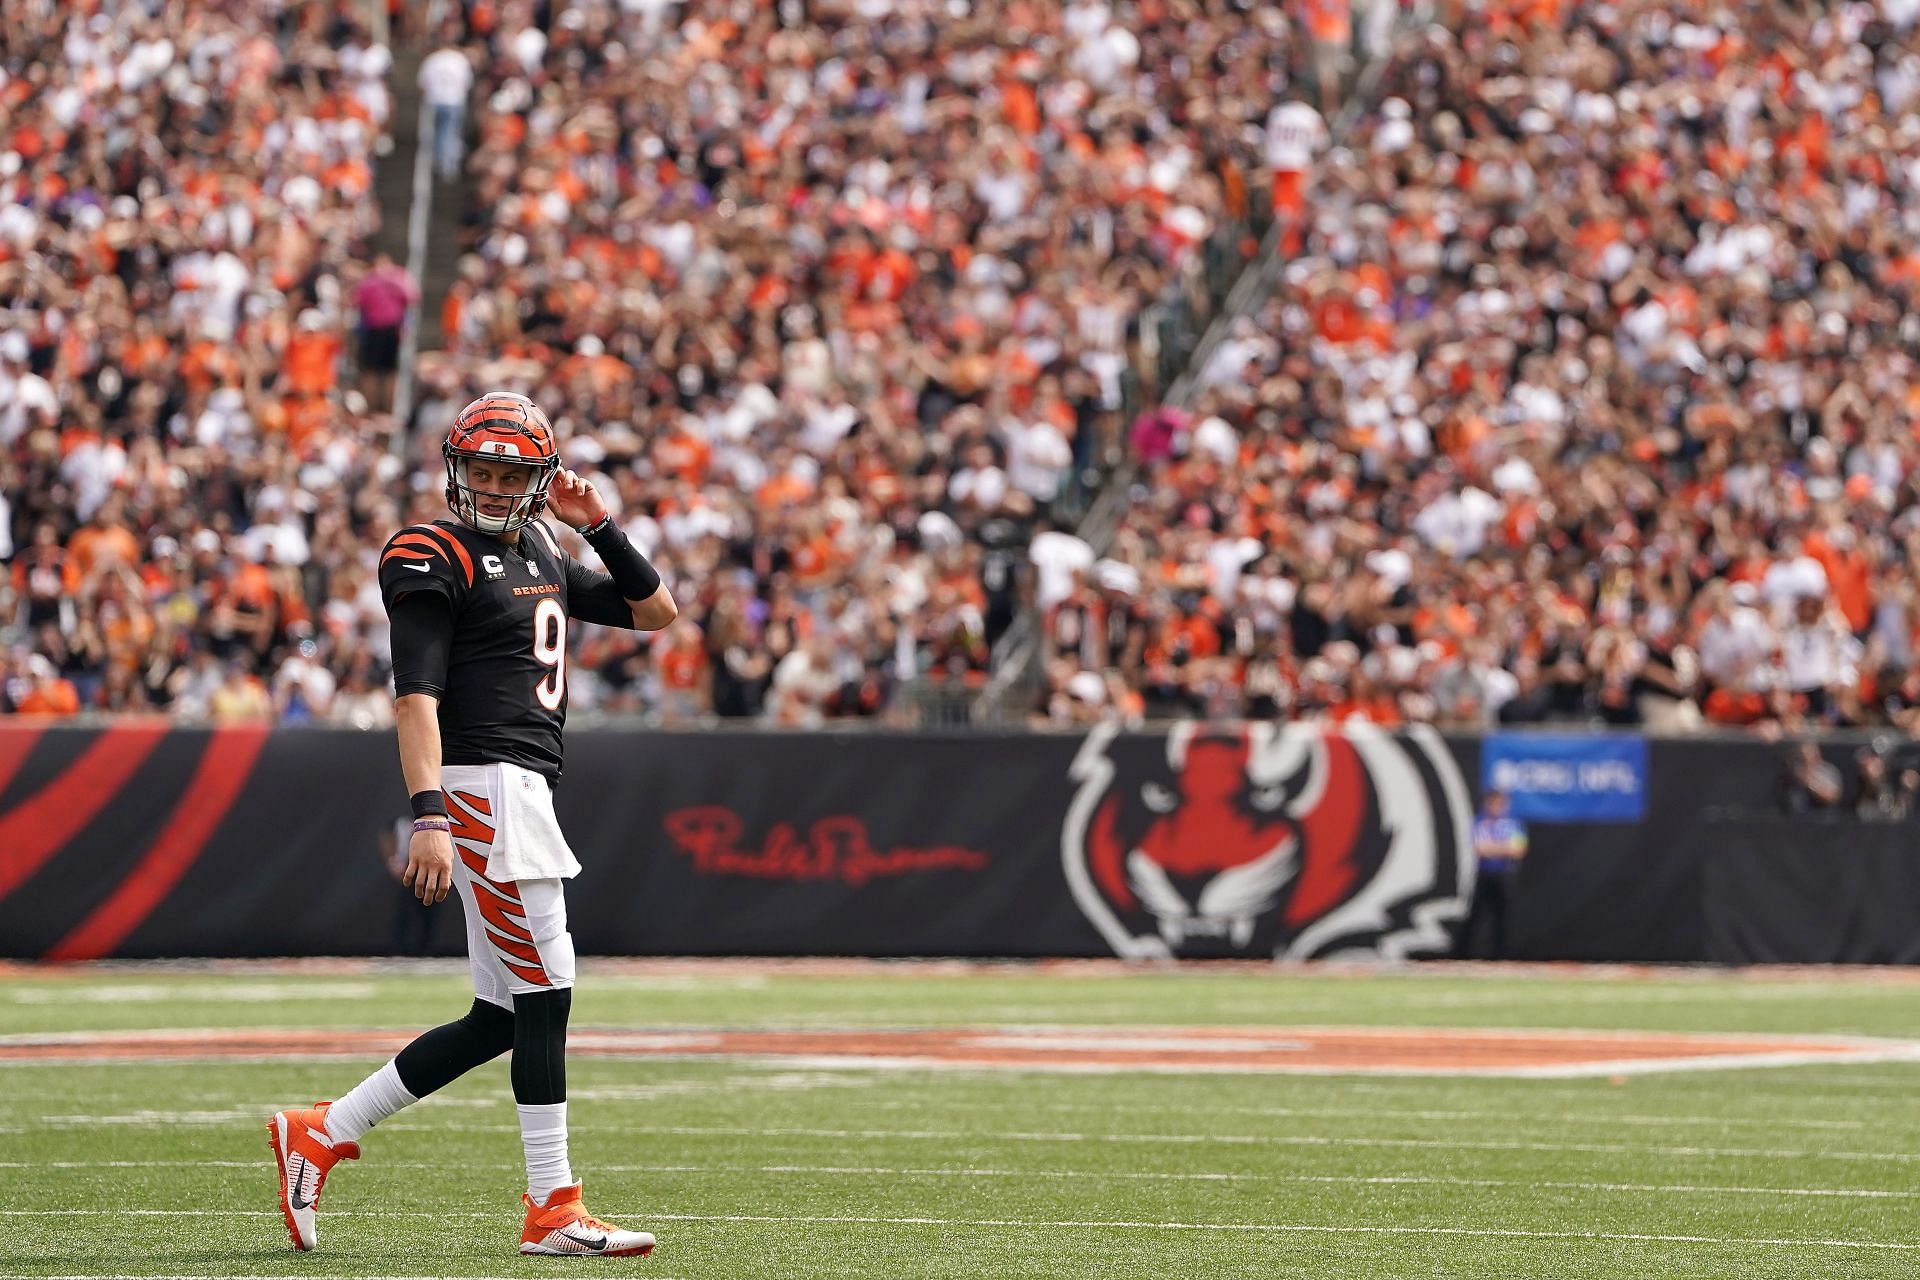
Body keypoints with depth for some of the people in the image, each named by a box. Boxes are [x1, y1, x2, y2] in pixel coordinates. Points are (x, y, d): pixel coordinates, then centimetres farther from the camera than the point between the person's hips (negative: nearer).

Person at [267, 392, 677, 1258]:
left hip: (524, 792, 9)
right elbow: (415, 696, -15)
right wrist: (427, 817, -25)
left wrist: (599, 526, 11)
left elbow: (655, 611, 24)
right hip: (480, 787, -9)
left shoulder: (541, 555, 19)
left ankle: (321, 1135, 15)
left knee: (500, 1017, 8)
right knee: (543, 994, -10)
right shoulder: (434, 560, -7)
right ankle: (553, 1210, -6)